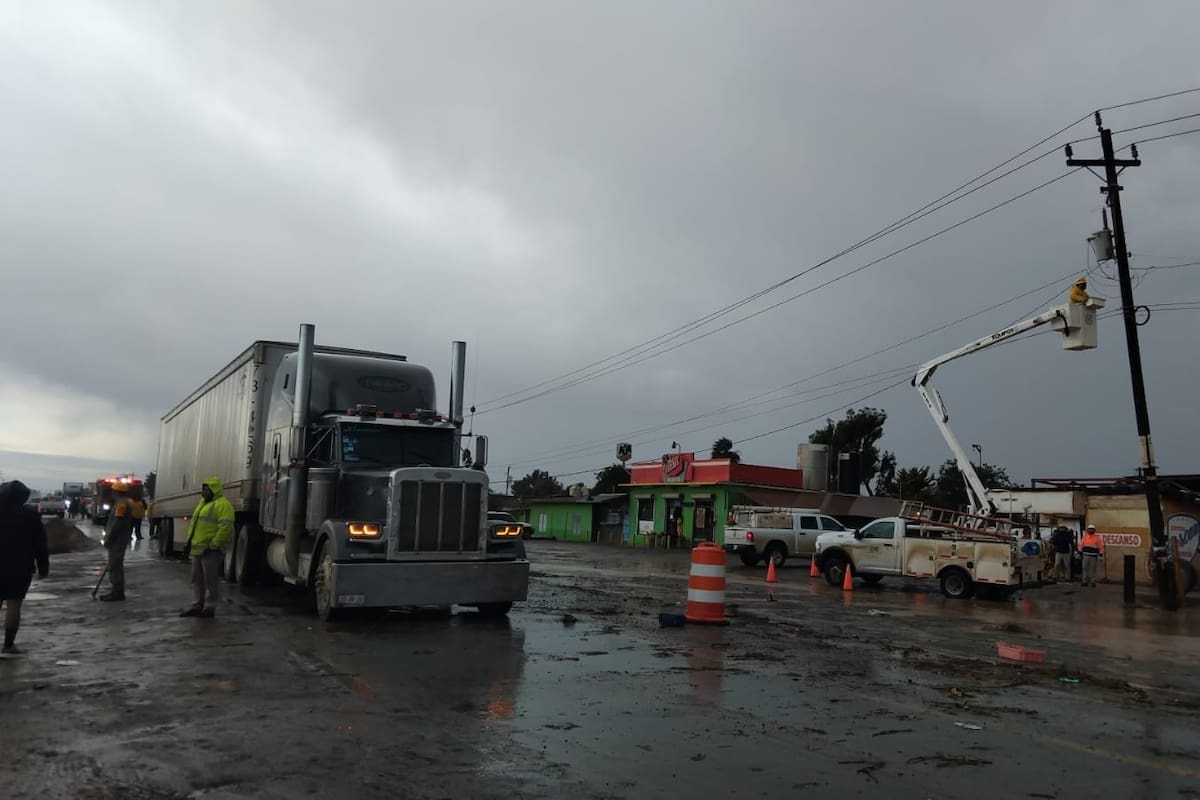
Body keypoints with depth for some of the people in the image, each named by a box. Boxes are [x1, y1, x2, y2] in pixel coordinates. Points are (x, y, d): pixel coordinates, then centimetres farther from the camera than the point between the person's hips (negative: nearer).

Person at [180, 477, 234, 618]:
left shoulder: (222, 505, -14)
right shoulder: (203, 503, 19)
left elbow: (225, 528, -22)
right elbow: (195, 524, 25)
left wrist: (213, 545, -23)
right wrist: (190, 541, 19)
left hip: (210, 551, -10)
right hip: (197, 549, 10)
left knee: (210, 580, -3)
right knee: (197, 579, 14)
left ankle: (210, 608, 3)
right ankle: (197, 606, 21)